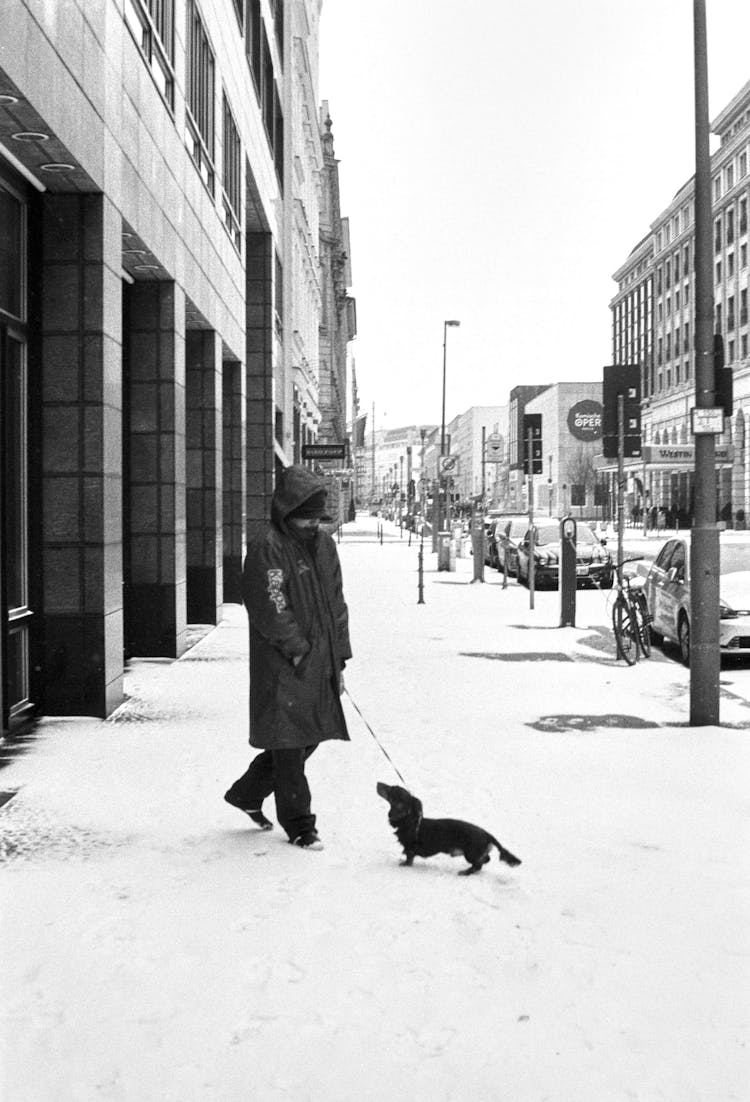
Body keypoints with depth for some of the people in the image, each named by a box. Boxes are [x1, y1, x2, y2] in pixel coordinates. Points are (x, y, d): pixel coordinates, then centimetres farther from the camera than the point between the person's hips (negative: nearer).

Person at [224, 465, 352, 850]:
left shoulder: (324, 544, 11)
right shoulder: (266, 548, -12)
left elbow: (336, 605, 14)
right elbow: (270, 609, -17)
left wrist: (339, 658, 11)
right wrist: (298, 648, -16)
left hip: (319, 664, 8)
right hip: (283, 666, -8)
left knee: (309, 738, 15)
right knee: (289, 744, -1)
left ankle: (248, 793, 33)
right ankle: (300, 826, 11)